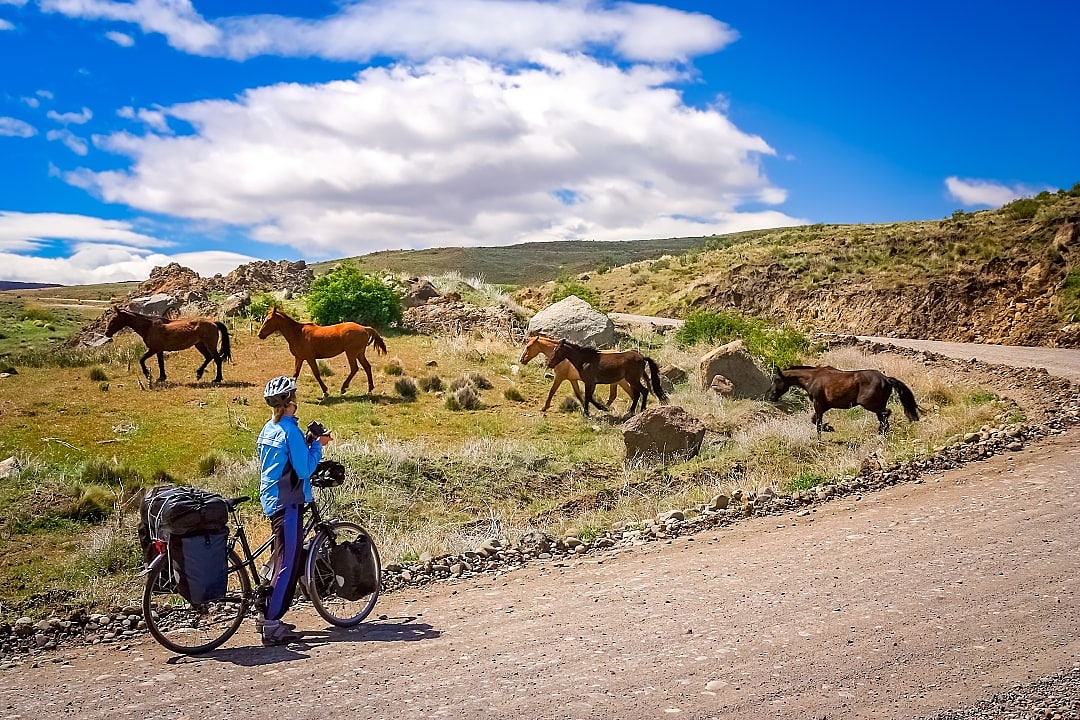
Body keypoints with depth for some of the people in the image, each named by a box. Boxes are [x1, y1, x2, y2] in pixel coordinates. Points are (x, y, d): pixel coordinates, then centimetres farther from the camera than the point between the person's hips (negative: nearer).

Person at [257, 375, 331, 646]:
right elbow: (304, 470, -18)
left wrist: (307, 443, 13)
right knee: (288, 563, -6)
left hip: (271, 500, 10)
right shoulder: (290, 431, -17)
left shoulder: (268, 429, 11)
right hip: (288, 502, -10)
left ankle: (267, 616, 23)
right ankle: (272, 625, -6)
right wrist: (317, 445, -6)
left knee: (282, 559, 18)